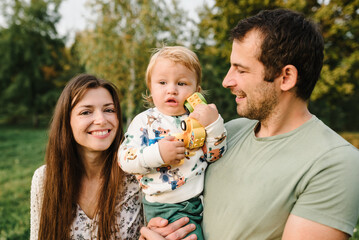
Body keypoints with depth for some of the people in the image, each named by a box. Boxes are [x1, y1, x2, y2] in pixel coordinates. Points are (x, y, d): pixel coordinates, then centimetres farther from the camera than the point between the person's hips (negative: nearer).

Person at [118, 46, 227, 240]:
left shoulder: (199, 118, 1)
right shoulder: (145, 121, -5)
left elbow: (215, 156, 0)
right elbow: (124, 159, -11)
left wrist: (214, 125, -14)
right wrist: (157, 154, -25)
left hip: (199, 201, 4)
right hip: (165, 207, -3)